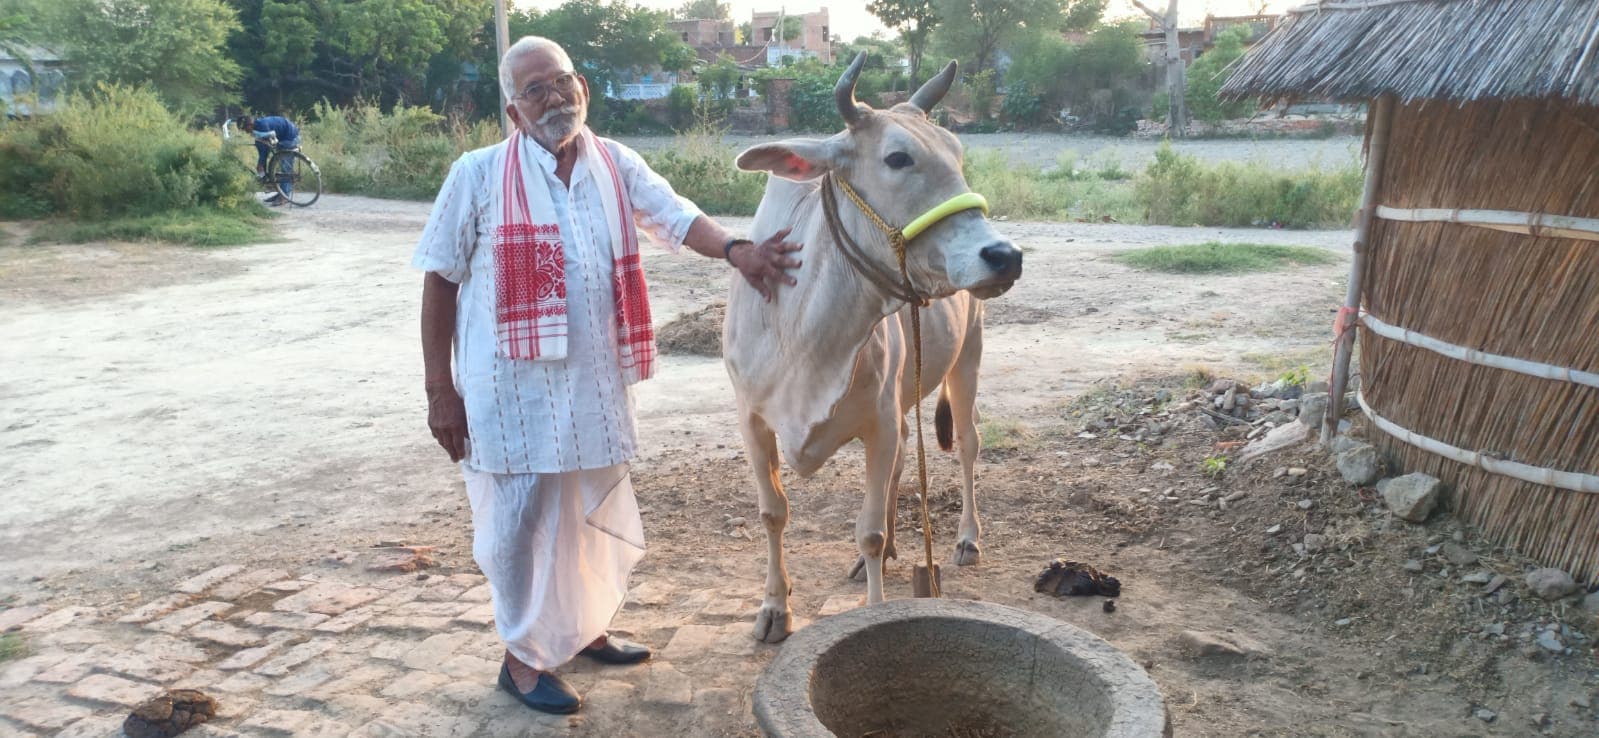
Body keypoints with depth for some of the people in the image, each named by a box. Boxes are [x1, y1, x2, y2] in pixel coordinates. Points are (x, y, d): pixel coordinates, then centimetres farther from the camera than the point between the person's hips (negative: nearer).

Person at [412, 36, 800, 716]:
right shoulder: (478, 174, -5)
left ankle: (584, 628, 40)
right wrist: (440, 389, -6)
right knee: (524, 517, 4)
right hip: (513, 382, -4)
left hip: (596, 379, 5)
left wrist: (736, 250, -29)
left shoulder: (616, 165, 5)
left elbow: (676, 217, -7)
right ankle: (523, 659, 23)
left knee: (597, 509, 18)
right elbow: (440, 279, -3)